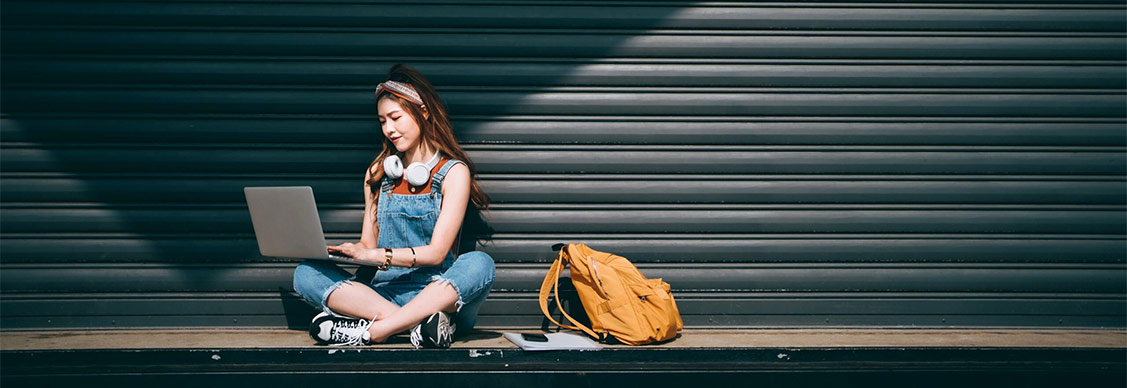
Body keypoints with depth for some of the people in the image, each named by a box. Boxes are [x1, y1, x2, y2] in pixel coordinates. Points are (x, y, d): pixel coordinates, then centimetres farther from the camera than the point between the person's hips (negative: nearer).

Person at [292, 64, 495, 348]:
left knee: (479, 264, -34)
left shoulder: (453, 172, 1)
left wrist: (374, 255, -20)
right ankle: (417, 322, -33)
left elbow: (436, 252, -9)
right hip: (385, 289, 3)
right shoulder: (378, 172, 16)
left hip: (439, 290, -3)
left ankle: (373, 331, -36)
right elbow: (368, 242, 14)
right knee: (306, 273, -18)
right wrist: (327, 249, -8)